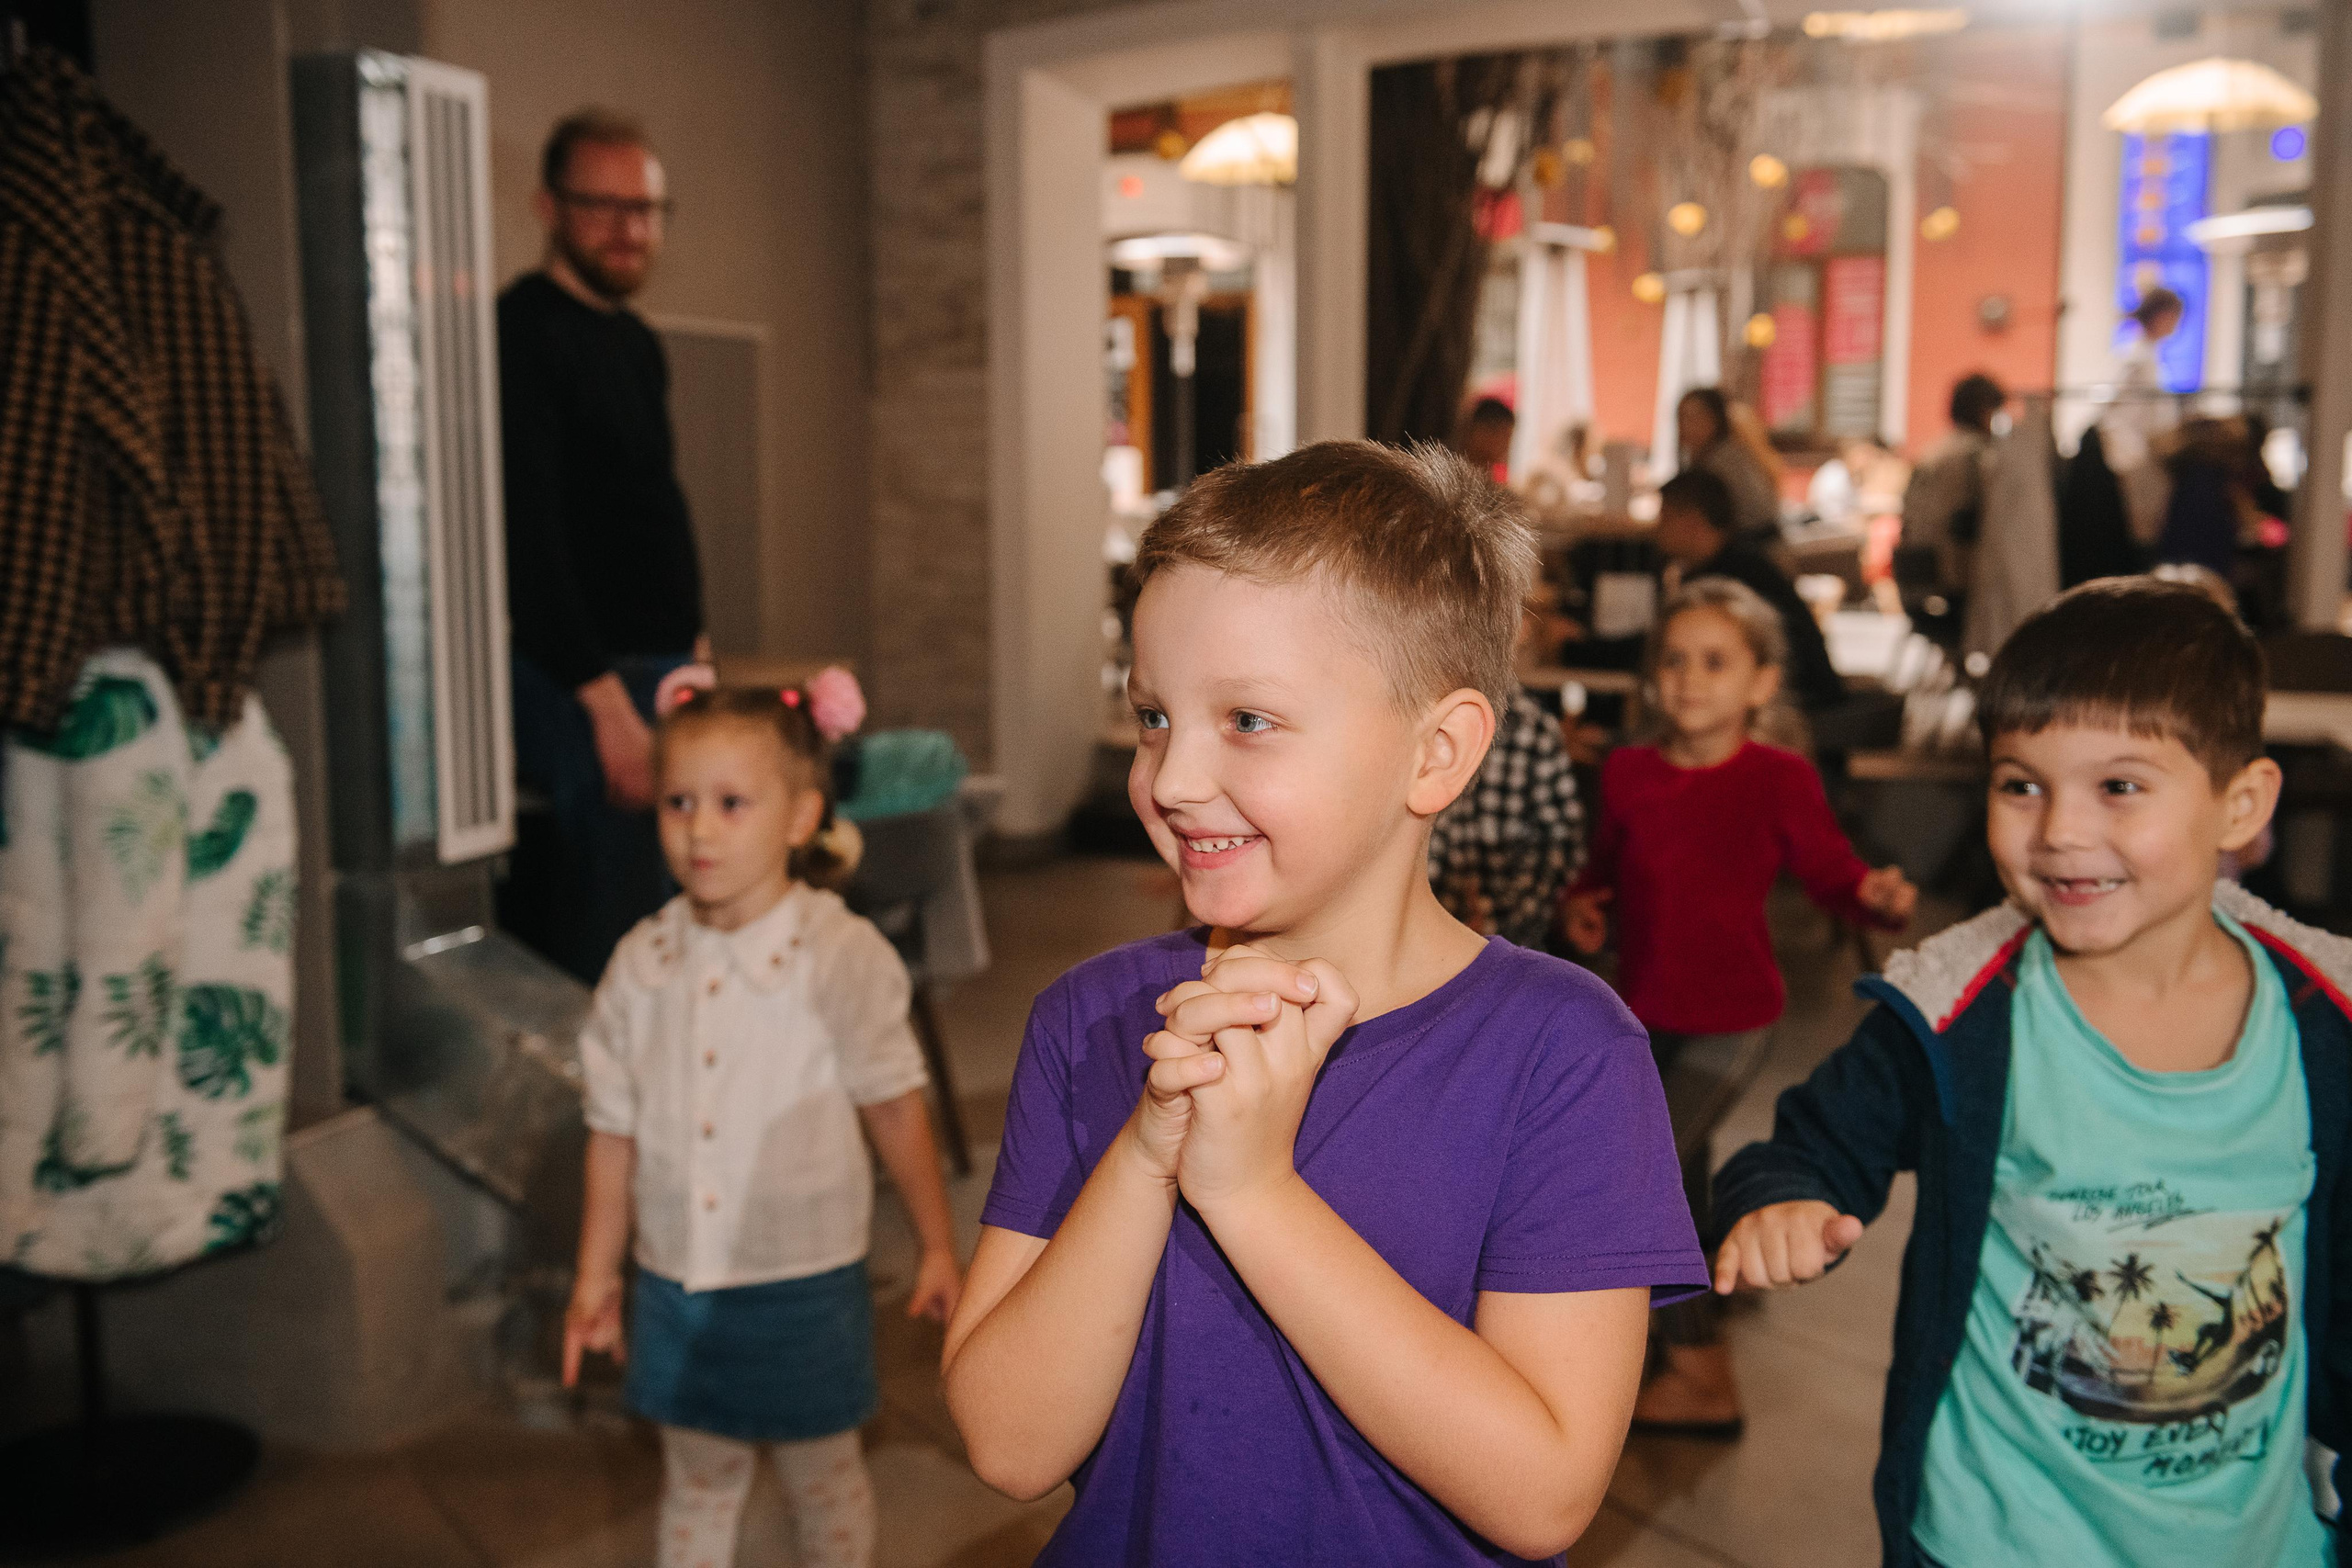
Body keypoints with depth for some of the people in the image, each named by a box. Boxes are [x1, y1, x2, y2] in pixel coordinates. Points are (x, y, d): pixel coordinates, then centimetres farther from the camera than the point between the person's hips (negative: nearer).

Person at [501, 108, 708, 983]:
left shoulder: (639, 343, 17)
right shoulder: (523, 331, -11)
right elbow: (525, 538, -18)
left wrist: (692, 647, 17)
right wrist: (606, 698, -22)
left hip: (662, 673, 9)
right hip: (584, 689, -9)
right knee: (595, 952, -7)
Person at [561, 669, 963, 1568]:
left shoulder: (842, 959, -15)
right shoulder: (640, 966, -5)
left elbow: (894, 1109, -6)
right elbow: (615, 1131, 4)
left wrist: (937, 1246, 0)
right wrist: (595, 1277, 10)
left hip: (802, 1289, -3)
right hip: (676, 1288, 3)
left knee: (824, 1482, 16)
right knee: (696, 1484, 19)